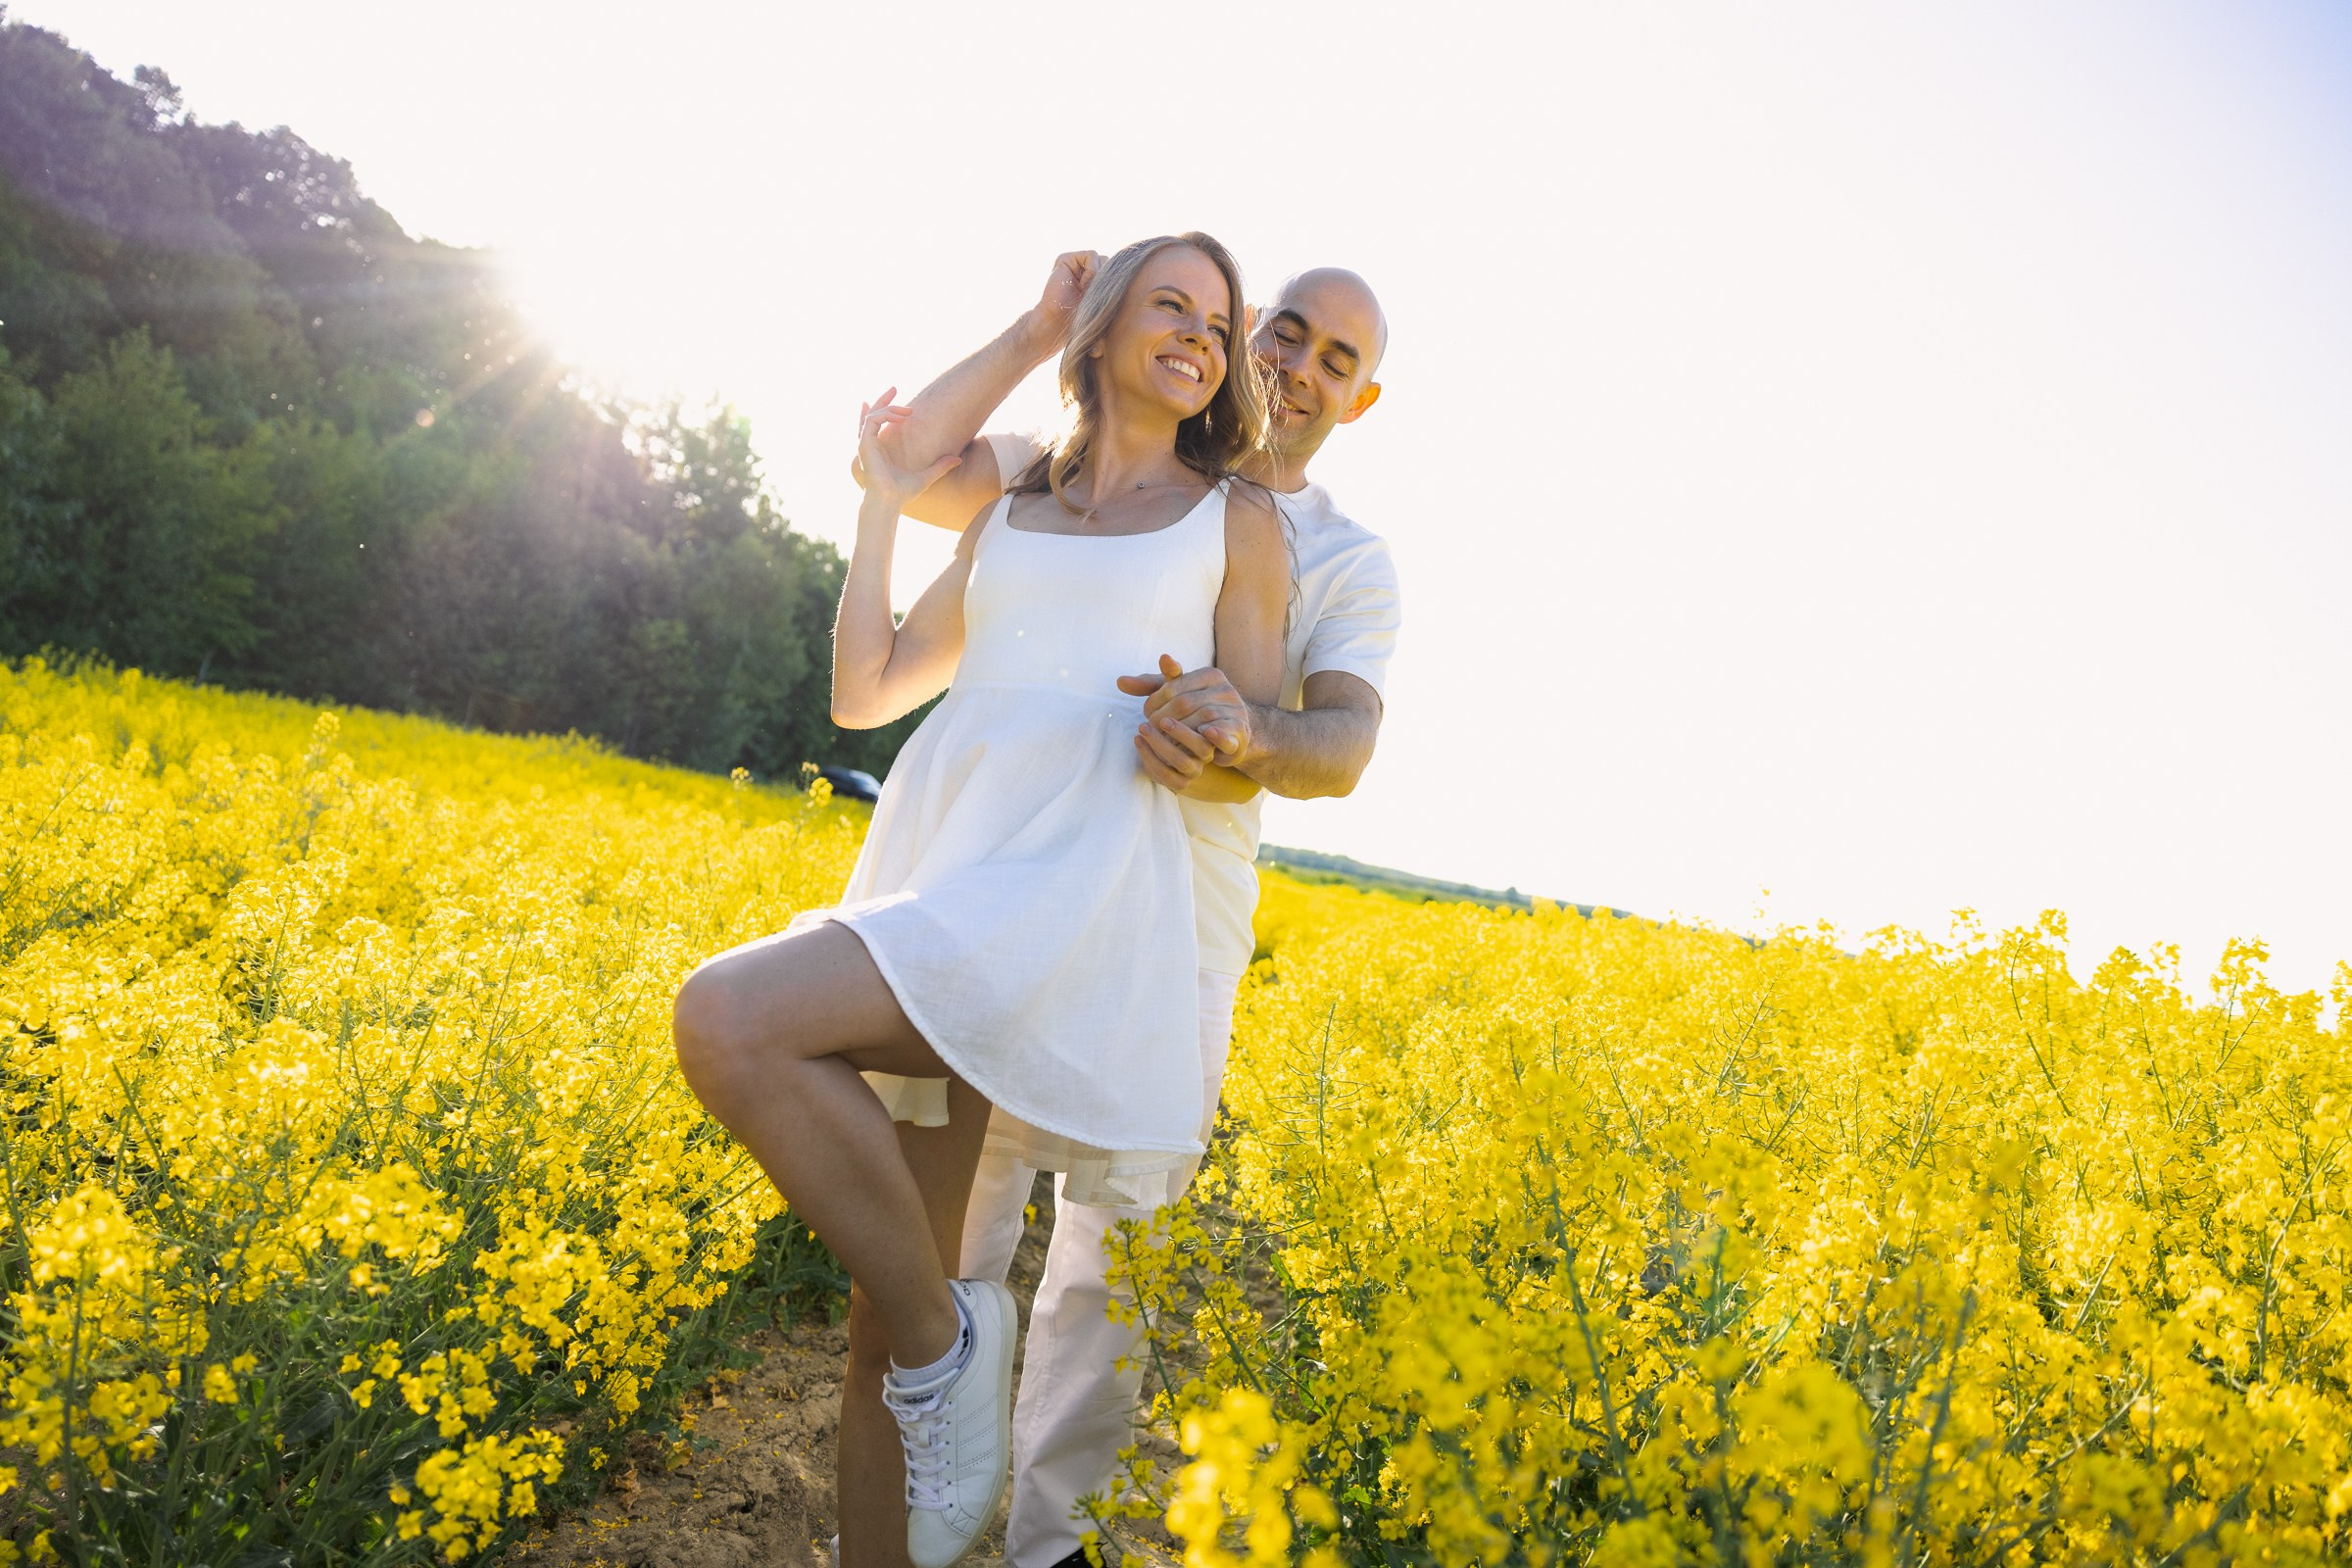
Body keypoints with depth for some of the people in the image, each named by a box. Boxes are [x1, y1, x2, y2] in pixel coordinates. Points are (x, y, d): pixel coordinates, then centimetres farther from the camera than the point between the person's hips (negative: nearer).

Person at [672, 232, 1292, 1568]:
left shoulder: (1239, 521, 13)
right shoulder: (1009, 515, 23)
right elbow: (864, 694, 21)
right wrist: (884, 504, 15)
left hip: (1080, 890, -5)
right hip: (938, 863, 5)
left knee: (726, 1019, -27)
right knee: (895, 1285, 3)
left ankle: (945, 1337, -10)